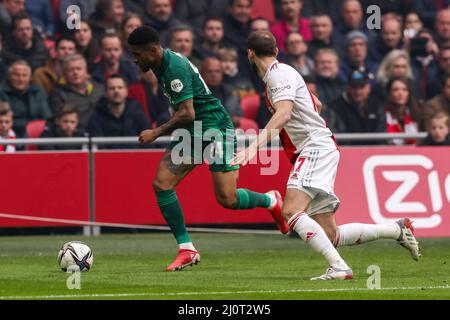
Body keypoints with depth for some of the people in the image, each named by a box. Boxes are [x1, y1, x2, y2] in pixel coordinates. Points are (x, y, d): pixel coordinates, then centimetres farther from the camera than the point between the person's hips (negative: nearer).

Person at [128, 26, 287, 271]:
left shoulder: (175, 67, -22)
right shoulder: (161, 65, 8)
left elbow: (187, 114, -25)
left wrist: (156, 133, -17)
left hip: (214, 126, -9)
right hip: (192, 132, 9)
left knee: (227, 199, -11)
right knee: (161, 184, -7)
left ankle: (271, 201, 21)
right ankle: (187, 250, -4)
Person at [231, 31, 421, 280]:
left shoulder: (280, 73, -9)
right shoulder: (282, 73, 21)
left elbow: (283, 114, -27)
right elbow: (316, 104, 33)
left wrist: (255, 145, -36)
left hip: (316, 148, -10)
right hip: (312, 151, 10)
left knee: (291, 211, -27)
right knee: (329, 235, 4)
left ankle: (339, 267, -35)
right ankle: (398, 229, 17)